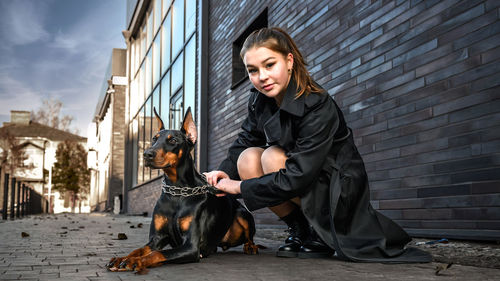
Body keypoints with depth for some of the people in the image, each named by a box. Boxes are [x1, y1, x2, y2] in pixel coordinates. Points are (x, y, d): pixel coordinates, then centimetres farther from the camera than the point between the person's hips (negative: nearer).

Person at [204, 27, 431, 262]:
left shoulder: (318, 107, -29)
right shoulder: (259, 100, -7)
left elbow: (297, 177, -32)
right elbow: (244, 142, 1)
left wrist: (241, 187, -26)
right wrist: (225, 171, -20)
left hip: (339, 191, -6)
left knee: (273, 157, -27)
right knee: (248, 158, -17)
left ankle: (321, 235, -10)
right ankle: (298, 229, -2)